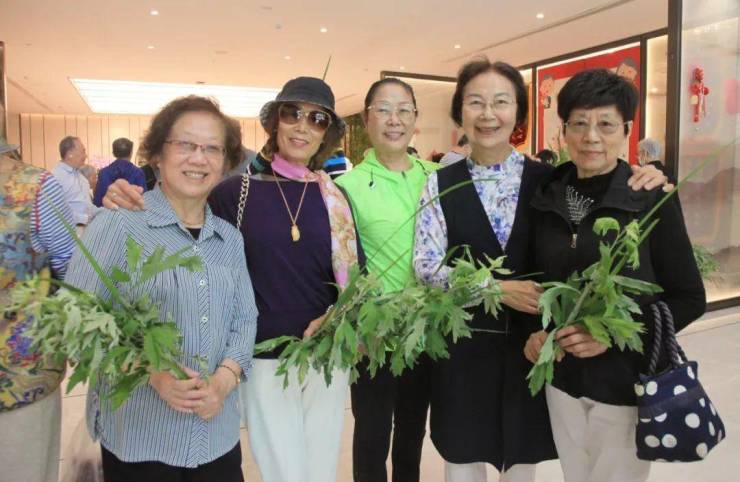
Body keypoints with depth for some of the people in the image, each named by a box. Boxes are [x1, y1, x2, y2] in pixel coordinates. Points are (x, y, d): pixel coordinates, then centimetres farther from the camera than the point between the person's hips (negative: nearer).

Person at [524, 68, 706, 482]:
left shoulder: (652, 199, -10)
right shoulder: (548, 197, 0)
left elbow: (690, 298, -7)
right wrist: (536, 332, -7)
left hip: (627, 379, -3)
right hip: (562, 375, 4)